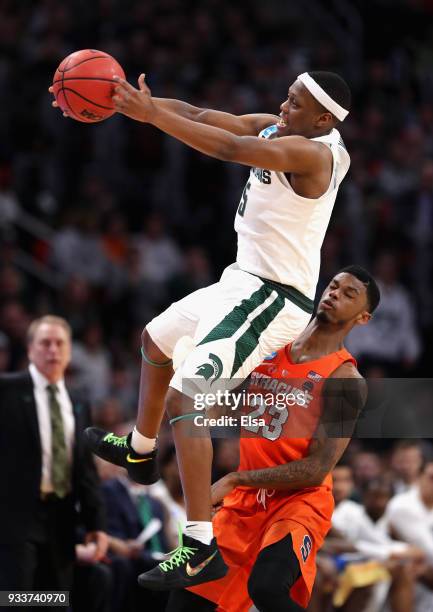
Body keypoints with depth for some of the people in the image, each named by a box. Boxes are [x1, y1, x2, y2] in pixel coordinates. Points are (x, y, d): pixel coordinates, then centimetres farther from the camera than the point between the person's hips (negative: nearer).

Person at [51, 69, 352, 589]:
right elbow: (201, 117, 1)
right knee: (157, 338, 30)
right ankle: (139, 452, 52)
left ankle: (202, 547, -21)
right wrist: (144, 100, -13)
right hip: (245, 281, 11)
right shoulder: (275, 129, 5)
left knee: (184, 400, -19)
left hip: (271, 300, -11)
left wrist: (152, 115, -33)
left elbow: (230, 148, -34)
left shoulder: (312, 153, -23)